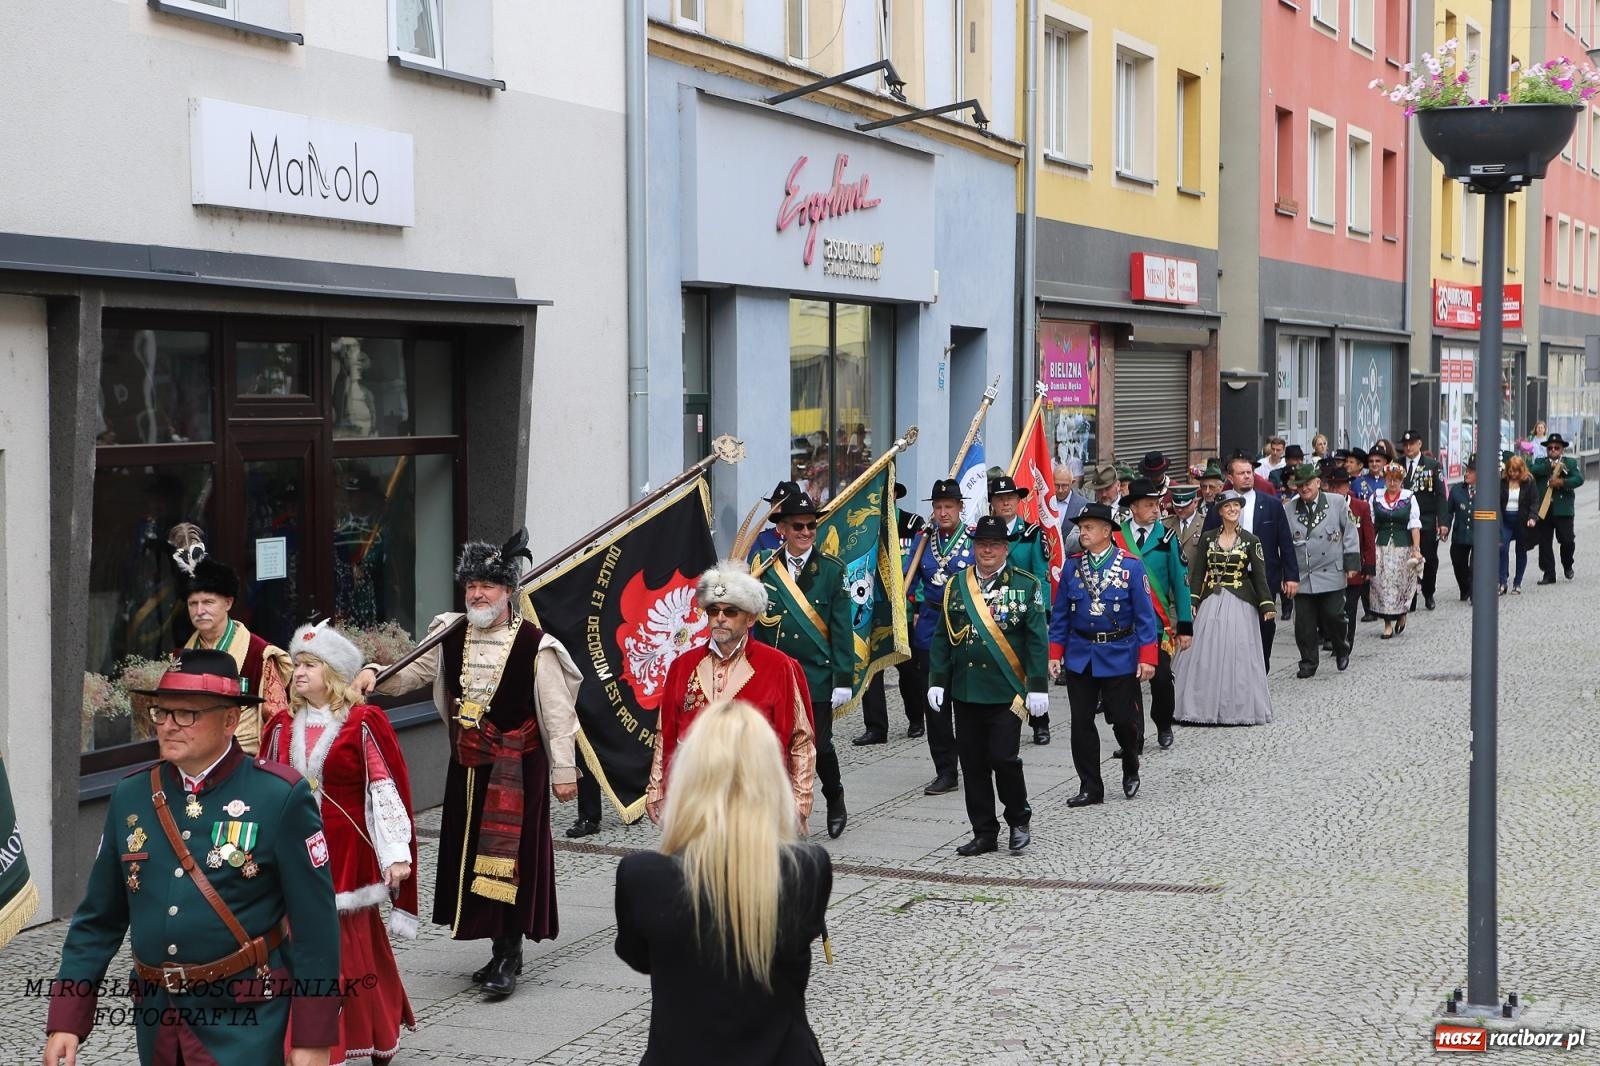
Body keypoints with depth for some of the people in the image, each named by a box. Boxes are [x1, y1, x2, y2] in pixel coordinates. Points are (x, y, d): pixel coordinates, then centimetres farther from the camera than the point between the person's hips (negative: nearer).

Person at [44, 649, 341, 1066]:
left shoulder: (281, 797, -10)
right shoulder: (130, 796, 5)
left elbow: (315, 926, -9)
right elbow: (98, 919, 10)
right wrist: (66, 1020, 4)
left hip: (244, 1023, -5)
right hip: (156, 1017, 5)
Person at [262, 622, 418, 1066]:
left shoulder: (364, 724, -6)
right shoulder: (283, 726, 7)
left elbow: (386, 791, -7)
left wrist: (396, 854, -10)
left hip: (348, 855, -4)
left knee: (353, 948, 4)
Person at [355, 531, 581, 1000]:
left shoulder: (535, 645, -12)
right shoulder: (451, 635, 5)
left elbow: (556, 712, -10)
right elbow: (411, 673, 12)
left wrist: (563, 771, -11)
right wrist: (373, 673, -8)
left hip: (516, 768, -6)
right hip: (467, 766, 6)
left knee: (509, 855, -6)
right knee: (472, 852, 11)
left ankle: (508, 954, 3)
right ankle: (504, 950, 23)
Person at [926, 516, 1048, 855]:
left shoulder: (1026, 585, -1)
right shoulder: (957, 586, 9)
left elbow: (1037, 640, -4)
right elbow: (943, 637, 11)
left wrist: (1038, 687, -10)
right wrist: (937, 681, 4)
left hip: (1006, 692, -4)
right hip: (965, 692, 4)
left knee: (1003, 757, -9)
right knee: (973, 763, 6)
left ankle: (1019, 819, 15)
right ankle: (984, 833, 16)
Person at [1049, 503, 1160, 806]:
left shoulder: (1130, 566, -6)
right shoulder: (1072, 566, 3)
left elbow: (1145, 614, -6)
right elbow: (1060, 614, 8)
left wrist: (1148, 657, -10)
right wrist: (1055, 653, 2)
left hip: (1119, 656, -3)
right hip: (1079, 656, 3)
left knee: (1123, 719, 2)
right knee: (1081, 723, 3)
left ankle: (1131, 770, 30)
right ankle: (1090, 788, 12)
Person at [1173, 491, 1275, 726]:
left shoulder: (1251, 541, 2)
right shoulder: (1207, 538, 6)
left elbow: (1260, 576, 1)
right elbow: (1197, 572, 5)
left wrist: (1267, 605, -9)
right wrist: (1192, 602, -4)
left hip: (1240, 604, -1)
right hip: (1211, 602, 2)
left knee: (1239, 654, -2)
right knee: (1207, 654, -1)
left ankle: (1240, 708, 8)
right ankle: (1206, 708, 6)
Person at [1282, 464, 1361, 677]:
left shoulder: (1337, 502, 1)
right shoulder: (1288, 510, 4)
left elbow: (1350, 532, 6)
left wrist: (1351, 563, 0)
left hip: (1332, 574, -2)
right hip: (1302, 577, 2)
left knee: (1333, 616, -3)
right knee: (1304, 622, 1)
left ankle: (1341, 650, 25)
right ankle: (1308, 663, 13)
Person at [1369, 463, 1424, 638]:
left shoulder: (1409, 499, 2)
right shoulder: (1376, 499, 6)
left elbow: (1415, 526, -2)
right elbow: (1370, 525, 7)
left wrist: (1416, 549, -9)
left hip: (1404, 546, -1)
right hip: (1382, 547, 1)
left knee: (1402, 582, 0)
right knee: (1383, 583, -3)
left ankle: (1401, 616, 24)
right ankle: (1388, 624, 3)